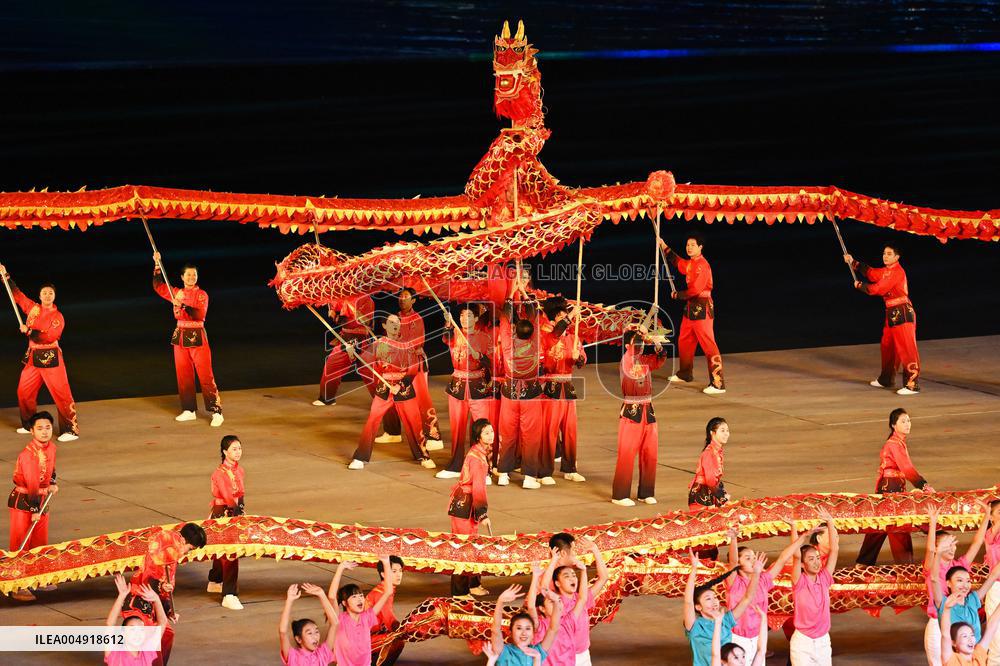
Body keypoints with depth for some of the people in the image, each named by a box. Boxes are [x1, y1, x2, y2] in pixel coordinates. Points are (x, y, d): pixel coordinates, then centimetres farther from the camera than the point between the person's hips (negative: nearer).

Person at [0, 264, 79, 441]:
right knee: (24, 392, 12)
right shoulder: (33, 308, 8)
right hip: (33, 358, 7)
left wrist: (28, 331, -20)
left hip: (50, 358, -7)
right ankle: (29, 425, 29)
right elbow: (17, 295, 17)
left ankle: (71, 431, -12)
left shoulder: (57, 317, -8)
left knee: (61, 394, -11)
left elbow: (50, 336, -20)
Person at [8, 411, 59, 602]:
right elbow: (32, 483, -24)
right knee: (20, 544, -7)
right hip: (22, 500, -8)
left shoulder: (51, 447, 0)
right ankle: (17, 587, -7)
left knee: (40, 543, 14)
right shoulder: (28, 454, -25)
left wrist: (52, 483, 6)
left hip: (41, 499, 8)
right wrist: (35, 509, -23)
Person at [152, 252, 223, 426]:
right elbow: (159, 286, 8)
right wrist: (157, 265, 1)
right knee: (183, 376, 9)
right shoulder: (177, 293, 10)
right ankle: (189, 410, 18)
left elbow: (200, 314, -20)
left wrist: (183, 305, -33)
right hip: (180, 337, 5)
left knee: (205, 376, -9)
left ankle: (216, 412, -9)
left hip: (197, 337, -5)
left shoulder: (201, 295, -6)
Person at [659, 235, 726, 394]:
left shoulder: (702, 265, -19)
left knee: (708, 345, -13)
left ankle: (718, 384, -16)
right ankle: (685, 374, 41)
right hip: (691, 307, 10)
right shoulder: (691, 263, 11)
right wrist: (664, 247, 32)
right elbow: (678, 263, 35)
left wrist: (678, 295, -8)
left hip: (702, 308, -10)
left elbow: (695, 290, -23)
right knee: (684, 341, 22)